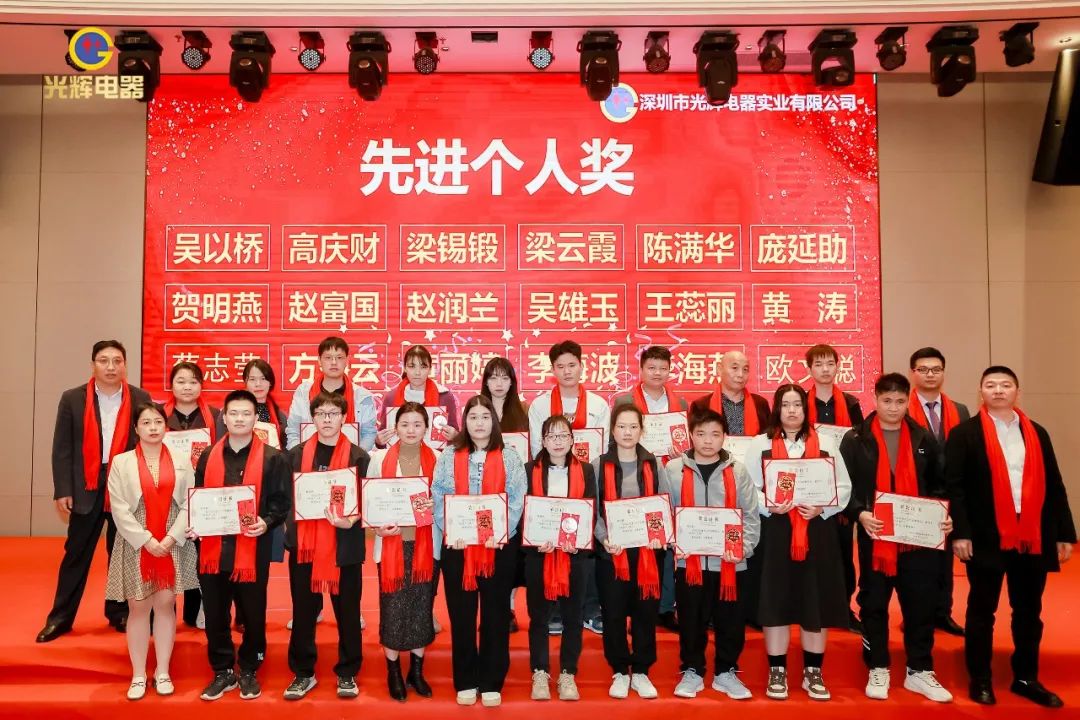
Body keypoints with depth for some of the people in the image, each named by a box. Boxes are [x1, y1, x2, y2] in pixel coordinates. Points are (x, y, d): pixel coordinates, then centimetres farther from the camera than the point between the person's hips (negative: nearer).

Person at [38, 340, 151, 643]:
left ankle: (120, 613, 24)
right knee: (76, 553, 7)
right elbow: (62, 448, 0)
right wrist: (62, 490, -5)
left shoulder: (140, 398, 1)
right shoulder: (72, 399, 0)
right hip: (86, 487, 0)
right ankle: (60, 617, 21)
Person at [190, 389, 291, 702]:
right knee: (215, 615, 13)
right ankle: (222, 671, 31)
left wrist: (266, 522, -19)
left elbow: (282, 502, -2)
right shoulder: (208, 456, 8)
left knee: (253, 615, 10)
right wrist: (193, 526, -2)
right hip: (212, 548, 3)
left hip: (252, 550, -3)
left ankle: (249, 671, 29)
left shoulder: (272, 458, -3)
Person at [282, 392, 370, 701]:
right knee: (303, 611, 10)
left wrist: (350, 520, -19)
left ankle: (347, 673, 23)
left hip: (344, 545, -1)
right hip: (304, 543, 2)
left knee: (347, 611, 8)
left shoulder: (358, 456, -1)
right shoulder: (297, 454, 5)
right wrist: (289, 524, -6)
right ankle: (303, 673, 25)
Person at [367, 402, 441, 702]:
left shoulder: (437, 459, -2)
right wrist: (378, 527, -13)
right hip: (391, 543, -1)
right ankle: (394, 673, 21)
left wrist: (436, 506, -16)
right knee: (392, 608, 4)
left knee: (422, 606, 9)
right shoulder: (380, 458, -2)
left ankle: (416, 671, 26)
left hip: (426, 544, 1)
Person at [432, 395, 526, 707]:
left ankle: (491, 683, 19)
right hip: (458, 545, 1)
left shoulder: (509, 457, 4)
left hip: (499, 545, 0)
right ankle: (465, 681, 20)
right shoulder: (449, 458, 6)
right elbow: (438, 499, 0)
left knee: (495, 614, 7)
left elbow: (517, 500, -3)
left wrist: (503, 532, -16)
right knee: (461, 615, 7)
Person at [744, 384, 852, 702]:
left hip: (817, 532, 2)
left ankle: (813, 672, 19)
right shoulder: (759, 444, 4)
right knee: (775, 600, 1)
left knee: (817, 600, 5)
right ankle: (777, 672, 14)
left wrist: (821, 508, -10)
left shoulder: (825, 445, 10)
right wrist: (770, 506, -17)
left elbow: (844, 487, 7)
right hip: (774, 532, -2)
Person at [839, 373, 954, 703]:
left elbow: (940, 484, 13)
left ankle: (919, 671, 22)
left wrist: (945, 514, -3)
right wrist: (859, 513, -19)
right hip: (875, 537, -2)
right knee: (874, 605, 7)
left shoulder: (924, 439, 9)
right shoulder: (856, 440, 0)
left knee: (922, 604, 7)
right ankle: (878, 669, 21)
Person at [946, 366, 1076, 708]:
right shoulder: (965, 433, -3)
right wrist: (960, 533, -15)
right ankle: (980, 680, 19)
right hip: (987, 538, -4)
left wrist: (1065, 533, 4)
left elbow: (1054, 485, 9)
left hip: (1034, 538, 4)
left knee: (1029, 612, 13)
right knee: (982, 611, 7)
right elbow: (954, 485, -8)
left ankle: (1026, 678, 28)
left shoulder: (1037, 433, 10)